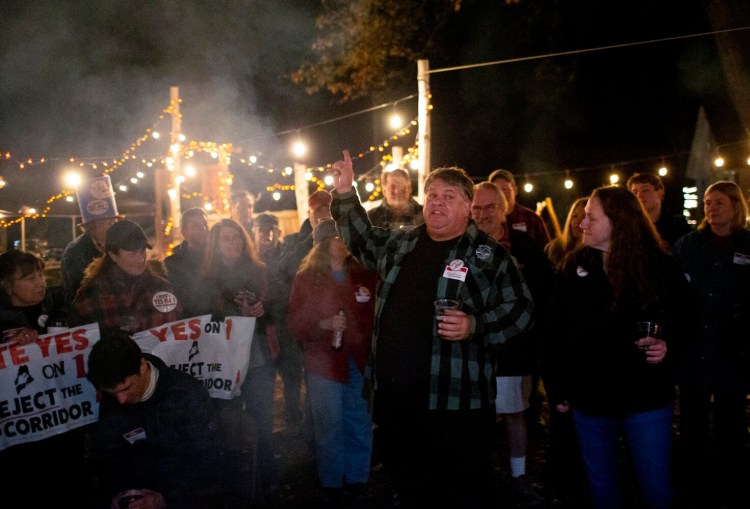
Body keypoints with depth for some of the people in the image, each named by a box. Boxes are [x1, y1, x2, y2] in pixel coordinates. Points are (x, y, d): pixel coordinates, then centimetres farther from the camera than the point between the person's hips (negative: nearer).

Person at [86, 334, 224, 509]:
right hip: (142, 494, 3)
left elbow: (207, 463, -16)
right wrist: (115, 494, -15)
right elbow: (108, 458, 3)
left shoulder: (187, 394, -19)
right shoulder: (111, 402, -3)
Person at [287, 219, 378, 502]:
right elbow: (296, 323, -2)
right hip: (324, 362, -2)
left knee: (359, 424, 6)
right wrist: (324, 324, -17)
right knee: (330, 426, 4)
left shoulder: (364, 276, 7)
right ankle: (331, 483, 20)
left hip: (360, 360, 2)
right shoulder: (306, 278, 1)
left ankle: (357, 478, 24)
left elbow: (376, 314, 9)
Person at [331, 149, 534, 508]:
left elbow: (520, 308, -5)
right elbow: (361, 241, 29)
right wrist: (346, 195, 17)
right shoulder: (399, 243, 12)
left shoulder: (489, 254, -3)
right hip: (394, 397, 6)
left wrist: (475, 326, -21)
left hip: (455, 401, -5)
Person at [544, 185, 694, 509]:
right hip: (589, 398, 3)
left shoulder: (659, 266, -7)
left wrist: (669, 347, -20)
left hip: (646, 397, -2)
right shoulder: (574, 267, 0)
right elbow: (558, 333, 2)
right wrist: (556, 389, 2)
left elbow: (685, 322, 1)